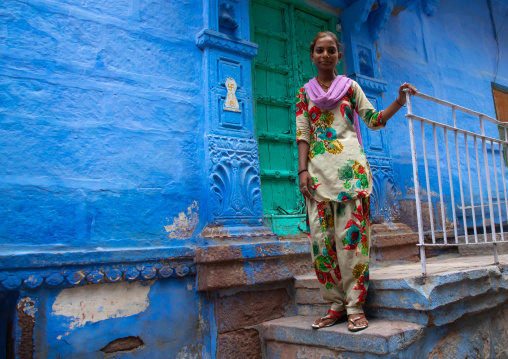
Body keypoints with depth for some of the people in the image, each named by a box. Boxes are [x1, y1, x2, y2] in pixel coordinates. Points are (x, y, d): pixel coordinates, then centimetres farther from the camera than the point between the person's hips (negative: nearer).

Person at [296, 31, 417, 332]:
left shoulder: (350, 86, 15)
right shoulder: (304, 92, 17)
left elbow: (373, 120, 12)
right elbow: (303, 134, 9)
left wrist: (400, 101, -2)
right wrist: (303, 170, -2)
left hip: (350, 164, -1)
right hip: (318, 167, 2)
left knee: (351, 233, -8)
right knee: (321, 236, -2)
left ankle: (356, 306, 1)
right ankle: (337, 305, 10)